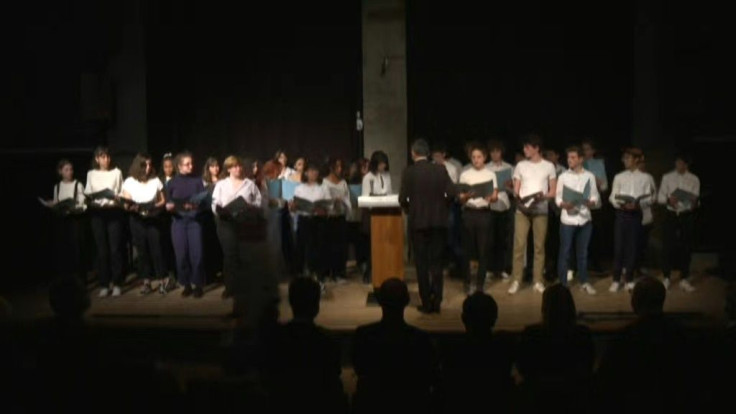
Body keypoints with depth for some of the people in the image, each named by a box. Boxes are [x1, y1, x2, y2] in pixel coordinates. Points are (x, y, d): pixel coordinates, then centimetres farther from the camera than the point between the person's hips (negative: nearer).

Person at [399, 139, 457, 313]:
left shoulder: (409, 172, -7)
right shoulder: (440, 169, 0)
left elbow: (402, 198, -10)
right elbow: (452, 193, -6)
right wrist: (441, 205, 11)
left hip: (418, 221, -2)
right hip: (438, 221, 2)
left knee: (422, 263, 5)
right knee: (436, 261, 11)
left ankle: (426, 303, 7)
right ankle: (436, 301, 11)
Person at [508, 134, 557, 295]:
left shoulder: (549, 166, 2)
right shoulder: (520, 166, 7)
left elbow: (553, 192, 2)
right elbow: (515, 190, 8)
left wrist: (542, 196, -17)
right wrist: (518, 197, -14)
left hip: (541, 211, -1)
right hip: (522, 210, 1)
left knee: (539, 246, 3)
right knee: (519, 245, -4)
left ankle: (538, 281, 10)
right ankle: (516, 280, 1)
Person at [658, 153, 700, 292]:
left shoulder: (694, 179, 3)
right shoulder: (667, 177, 3)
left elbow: (696, 199, 0)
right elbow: (660, 197, 2)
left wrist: (694, 203, -23)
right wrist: (668, 199, -19)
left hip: (687, 216, 1)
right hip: (671, 215, 0)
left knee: (686, 247, 4)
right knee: (669, 246, 0)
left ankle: (684, 279, 14)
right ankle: (666, 278, 13)